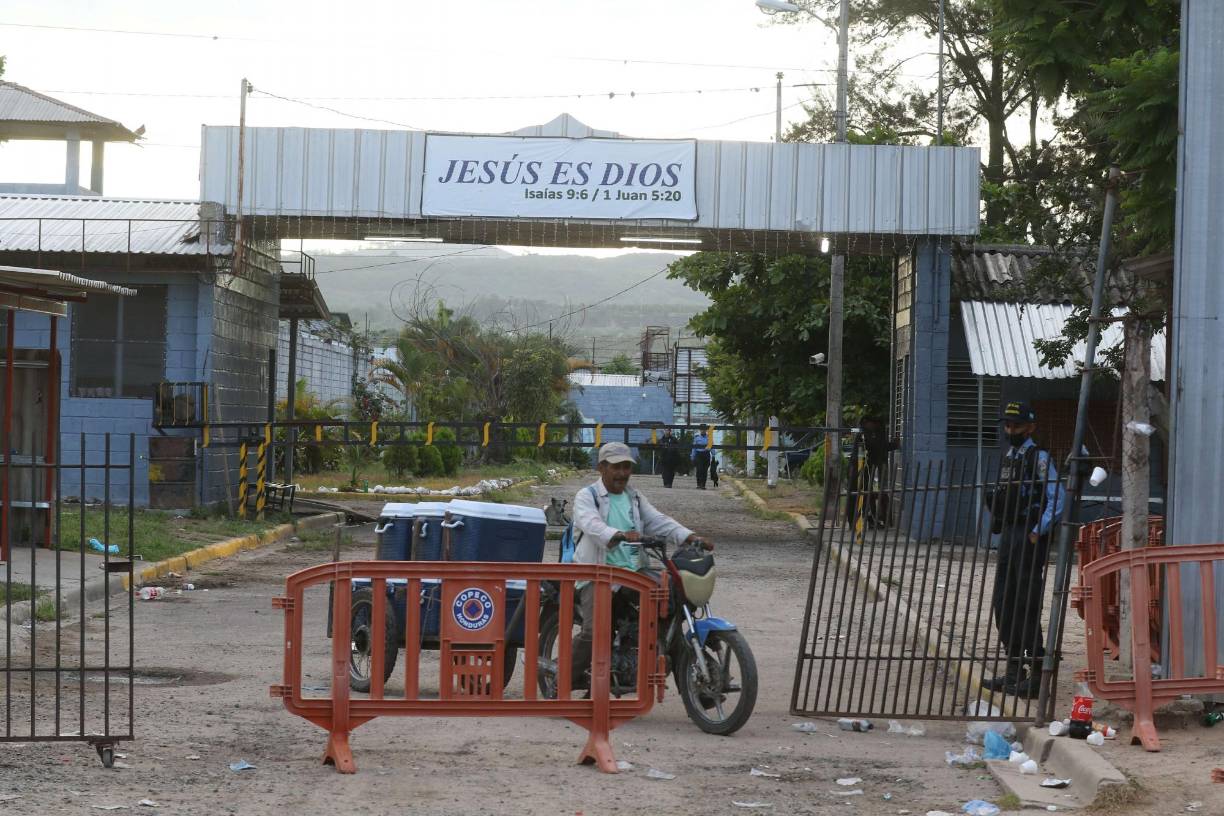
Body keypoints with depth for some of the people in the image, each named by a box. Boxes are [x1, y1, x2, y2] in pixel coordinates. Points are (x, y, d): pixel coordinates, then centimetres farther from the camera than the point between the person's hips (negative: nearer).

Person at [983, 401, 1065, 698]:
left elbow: (1058, 497, -16)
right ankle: (1014, 671, 19)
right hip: (1008, 537, 9)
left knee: (1027, 607, -9)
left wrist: (1038, 532, -18)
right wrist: (1000, 531, 15)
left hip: (1029, 539, -9)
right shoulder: (1008, 458, 17)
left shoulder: (1038, 456, -9)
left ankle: (1036, 675, -5)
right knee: (1003, 604, 10)